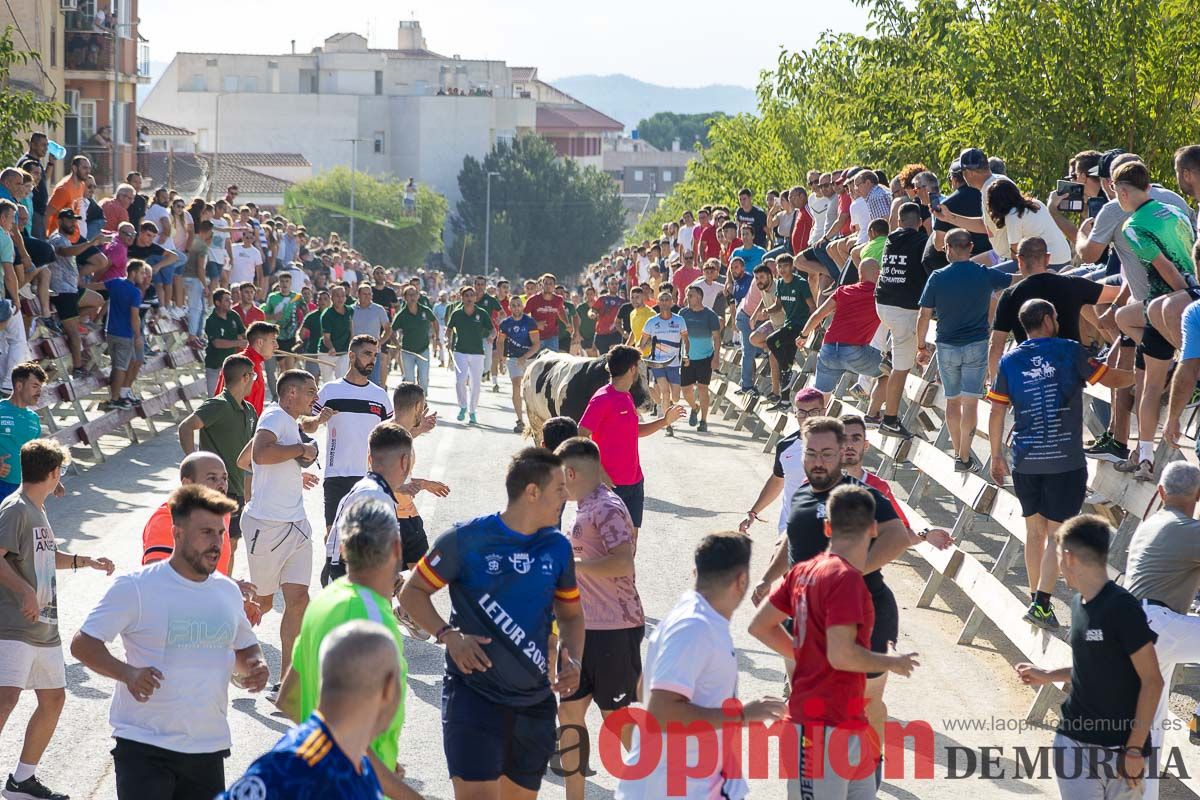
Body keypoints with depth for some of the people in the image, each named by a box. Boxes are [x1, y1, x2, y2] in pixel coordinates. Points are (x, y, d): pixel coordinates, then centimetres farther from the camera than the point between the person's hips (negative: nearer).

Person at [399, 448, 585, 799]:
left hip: (535, 700, 5)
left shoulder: (558, 548, 6)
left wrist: (571, 658, -2)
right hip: (473, 692, -5)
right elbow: (412, 592, -1)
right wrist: (448, 636, -16)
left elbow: (571, 614, 18)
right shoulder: (466, 539, -9)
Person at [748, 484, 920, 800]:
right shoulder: (845, 578, -18)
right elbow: (841, 654, -25)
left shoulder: (804, 571, 7)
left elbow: (760, 626, 14)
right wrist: (892, 663, -9)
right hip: (826, 725, -9)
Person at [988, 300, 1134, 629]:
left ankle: (1035, 597, 23)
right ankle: (1041, 603, -10)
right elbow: (1113, 380, 6)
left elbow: (997, 413, 6)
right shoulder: (1070, 351, -3)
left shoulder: (1010, 360, 5)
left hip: (1025, 462, 3)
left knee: (1034, 530, 16)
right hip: (1066, 461, -3)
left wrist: (997, 456, 17)